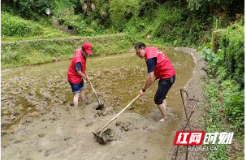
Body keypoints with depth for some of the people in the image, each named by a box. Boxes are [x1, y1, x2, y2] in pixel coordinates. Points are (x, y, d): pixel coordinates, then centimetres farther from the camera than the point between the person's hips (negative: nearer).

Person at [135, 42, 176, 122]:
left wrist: (143, 90, -11)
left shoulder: (150, 59, -25)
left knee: (158, 99, -3)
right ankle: (164, 115, 33)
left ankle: (164, 119, 11)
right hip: (170, 74, 10)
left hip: (167, 78, -10)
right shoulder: (152, 49, 3)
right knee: (162, 97, 20)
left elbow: (150, 79, -24)